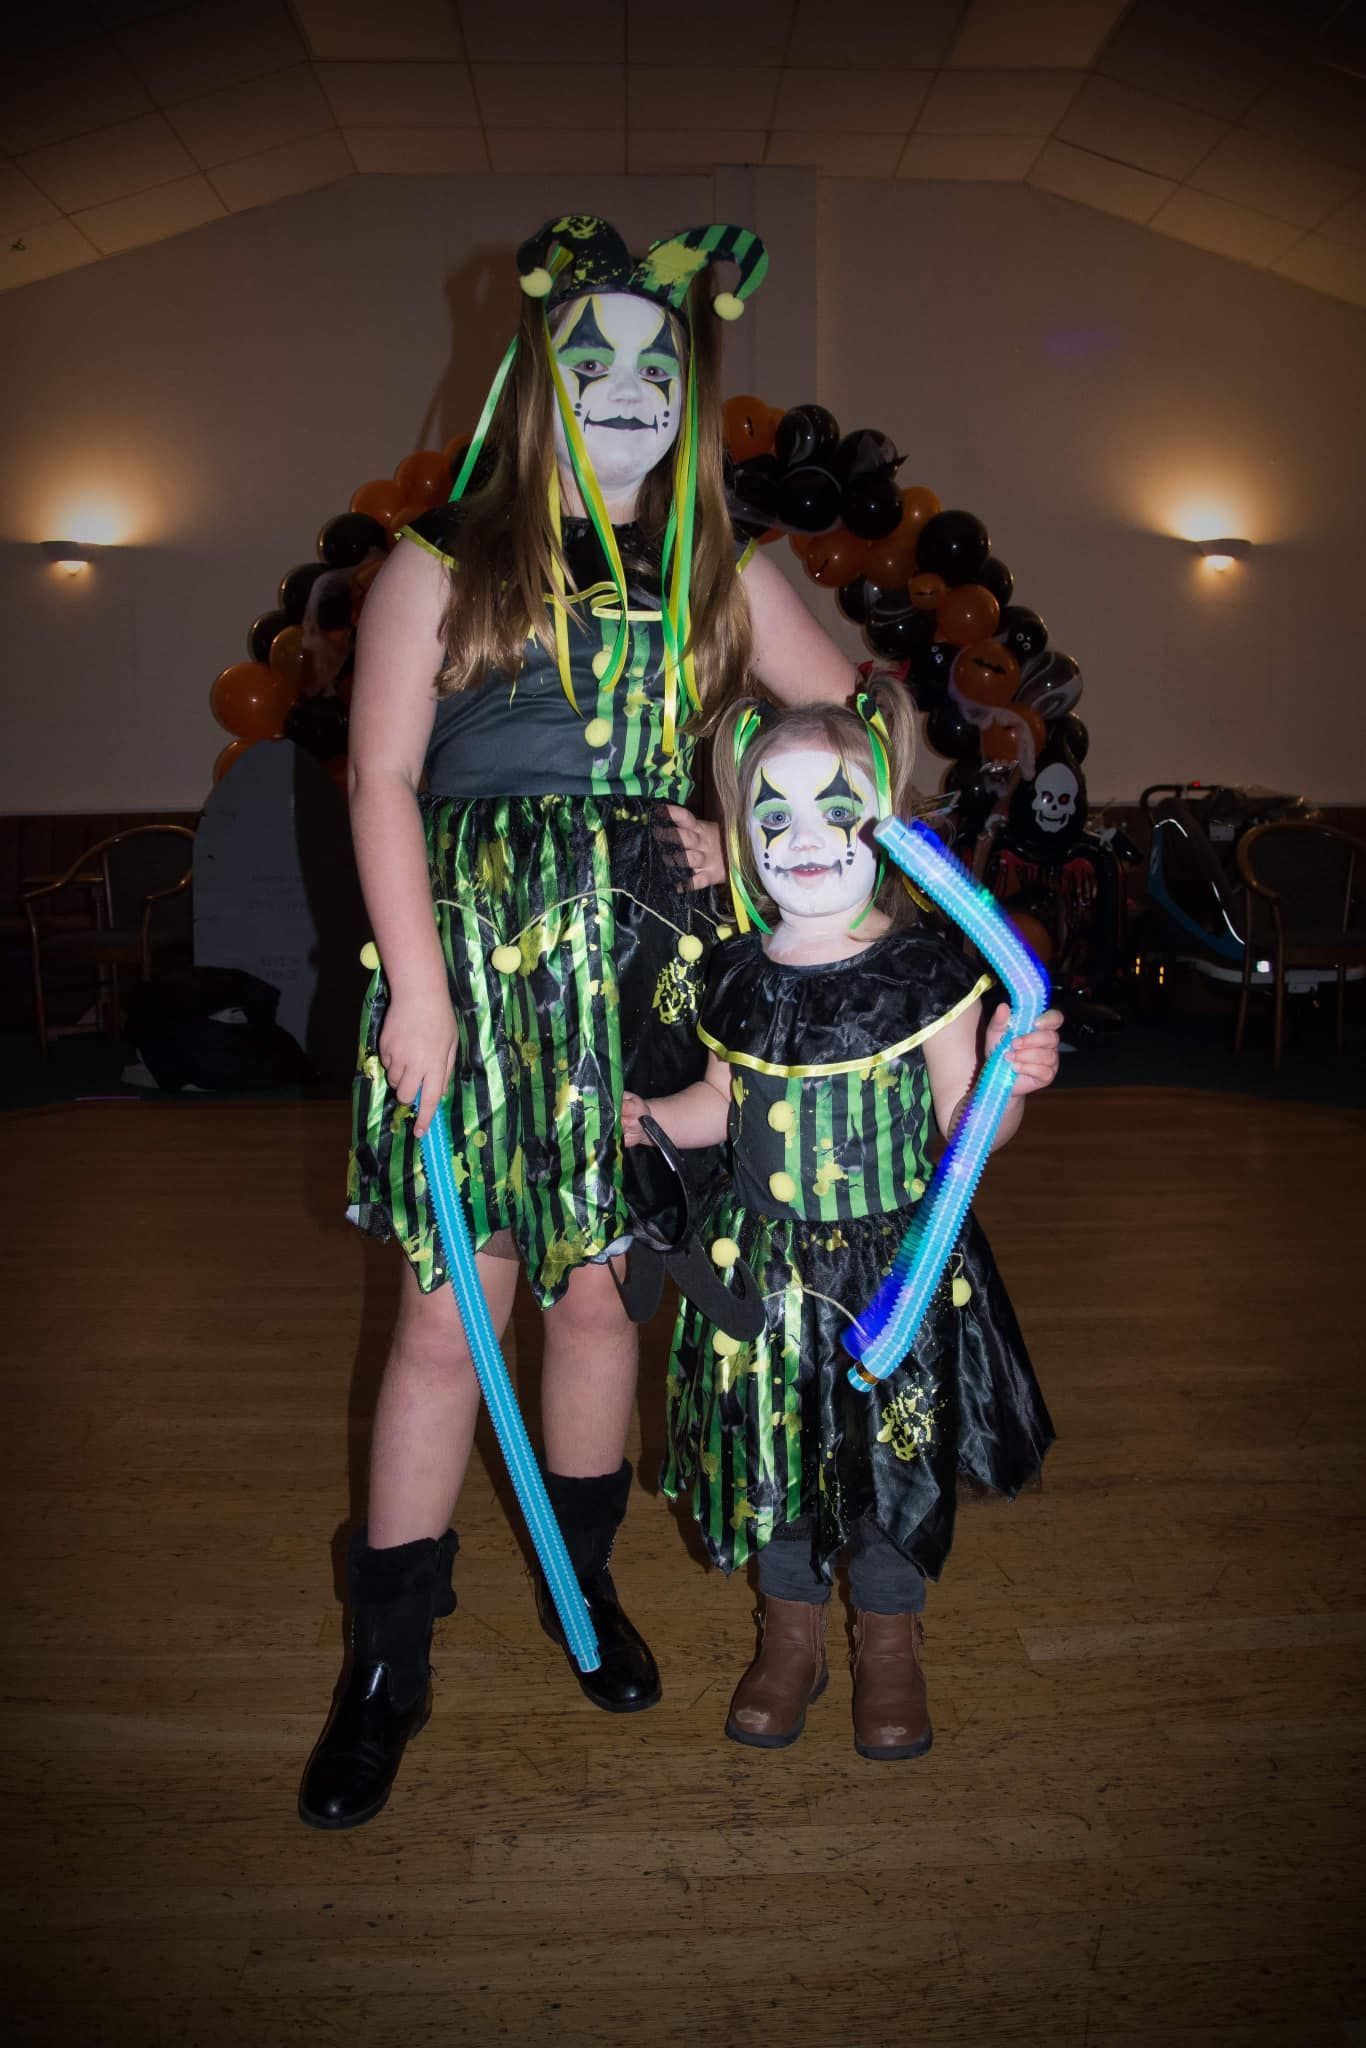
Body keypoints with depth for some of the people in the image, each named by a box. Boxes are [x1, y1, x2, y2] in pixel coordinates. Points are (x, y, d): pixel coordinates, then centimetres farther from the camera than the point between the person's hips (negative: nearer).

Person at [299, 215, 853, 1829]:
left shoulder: (718, 576, 12)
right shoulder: (445, 565, 2)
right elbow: (381, 779, -4)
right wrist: (418, 990, -12)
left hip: (637, 972, 3)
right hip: (475, 964, -2)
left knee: (597, 1290, 11)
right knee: (447, 1313, 0)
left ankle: (584, 1585, 34)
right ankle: (388, 1662, 17)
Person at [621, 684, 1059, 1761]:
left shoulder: (925, 971, -11)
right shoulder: (737, 976, -1)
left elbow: (966, 1128, -7)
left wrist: (1013, 1078, -26)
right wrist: (648, 1118, -2)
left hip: (897, 1260, -2)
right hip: (766, 1261, 3)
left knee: (897, 1455, 10)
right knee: (769, 1450, 13)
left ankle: (890, 1644, 38)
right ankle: (791, 1635, 39)